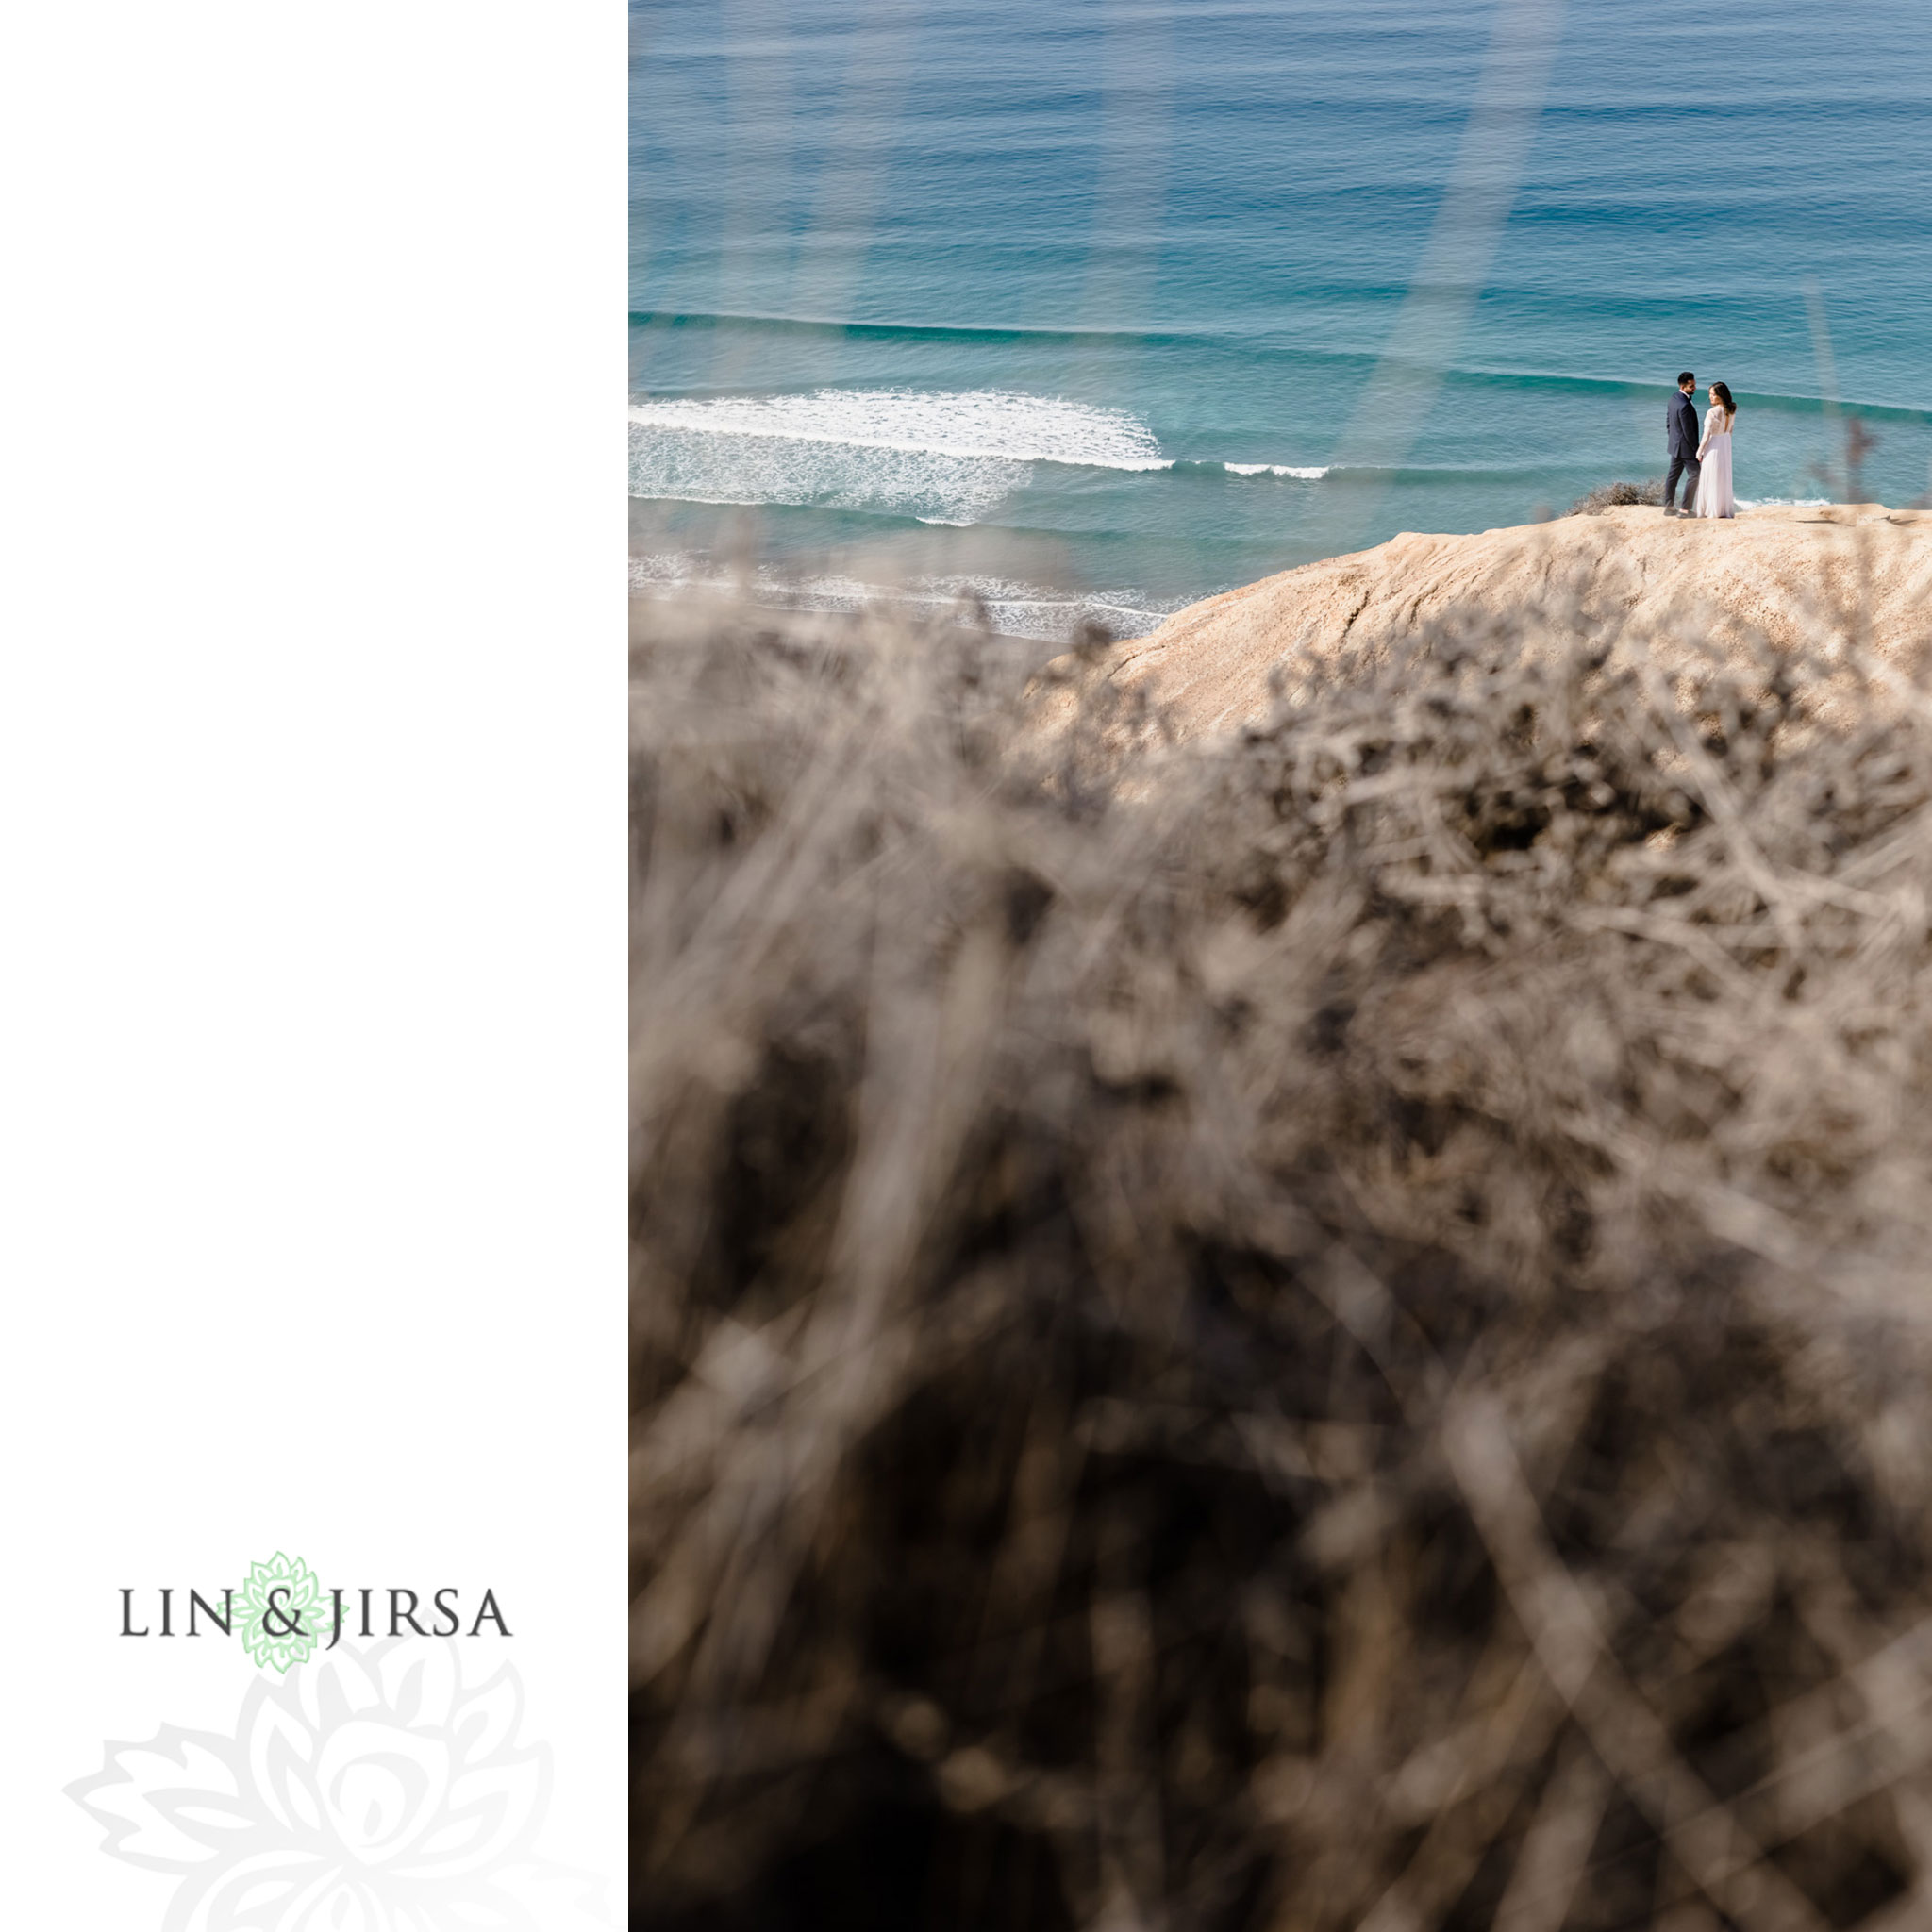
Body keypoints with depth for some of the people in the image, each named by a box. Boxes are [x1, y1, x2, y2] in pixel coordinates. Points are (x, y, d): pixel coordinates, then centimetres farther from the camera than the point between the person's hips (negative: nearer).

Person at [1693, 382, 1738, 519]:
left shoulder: (1713, 412, -24)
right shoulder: (1730, 411, 0)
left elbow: (1707, 435, -21)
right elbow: (1730, 430, 11)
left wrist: (1699, 451, -11)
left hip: (1713, 445, -8)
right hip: (1726, 445, 8)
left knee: (1710, 479, 5)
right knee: (1723, 478, 17)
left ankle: (1711, 510, 10)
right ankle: (1726, 509, 23)